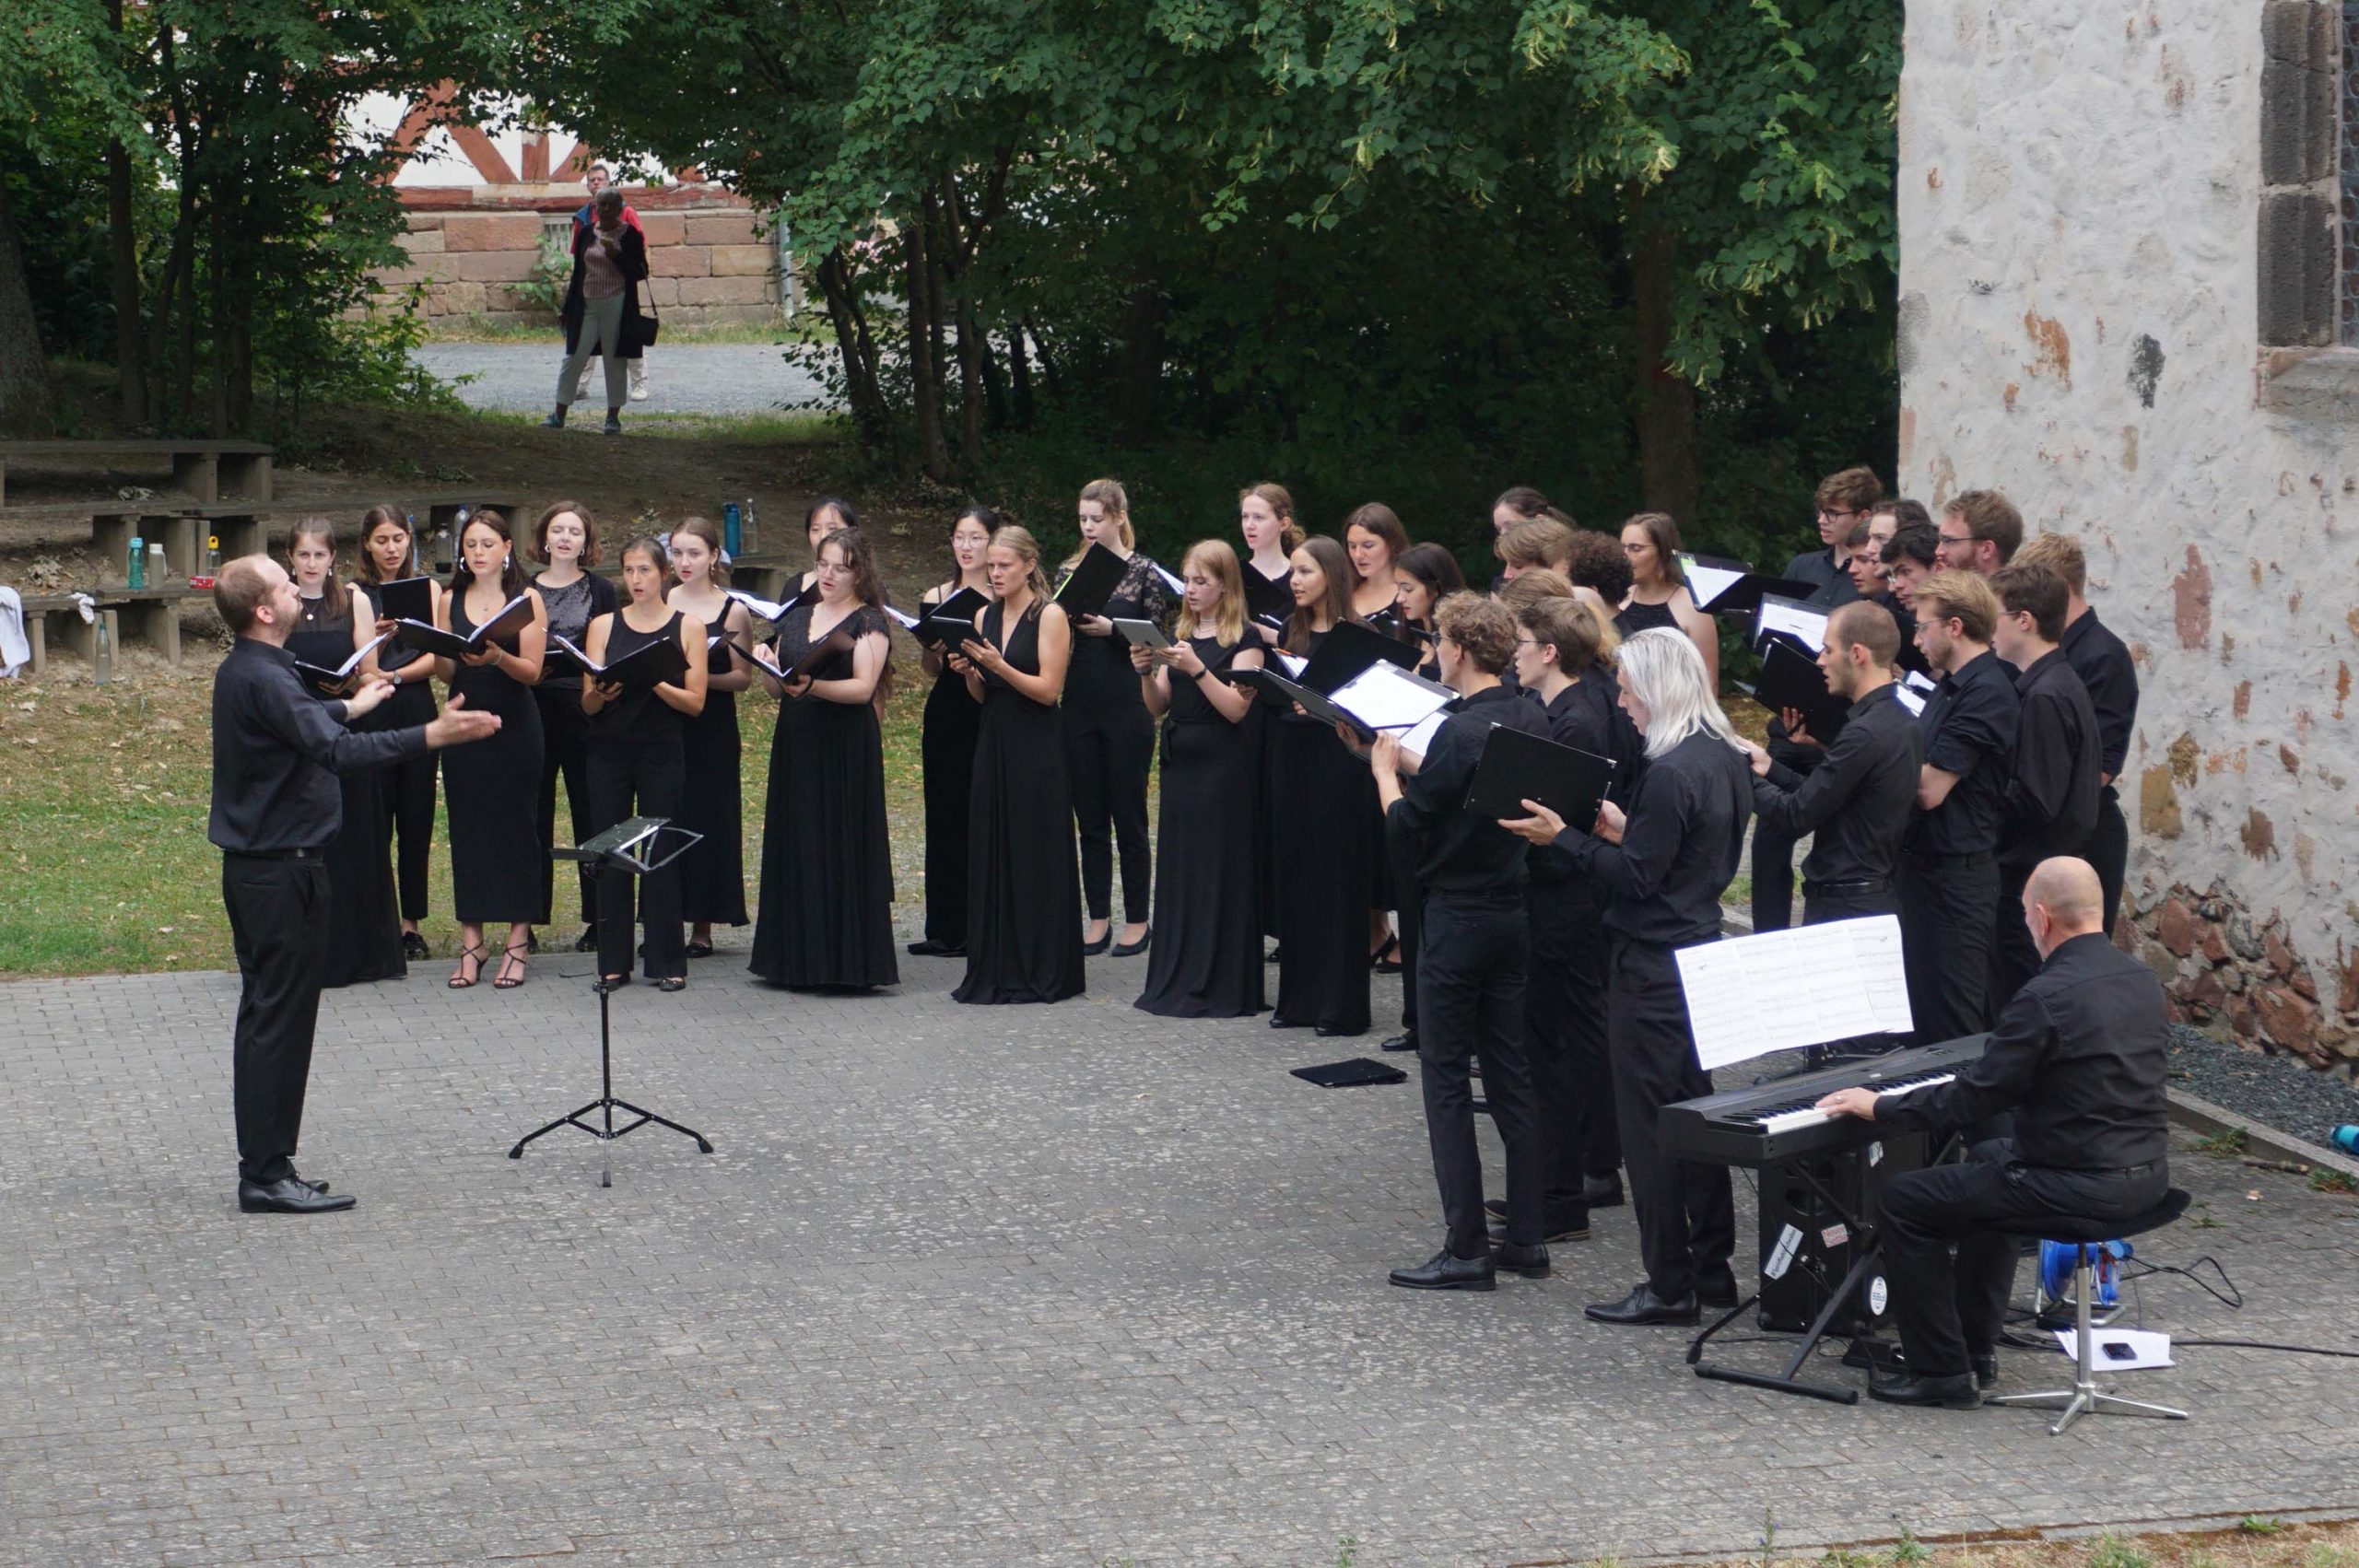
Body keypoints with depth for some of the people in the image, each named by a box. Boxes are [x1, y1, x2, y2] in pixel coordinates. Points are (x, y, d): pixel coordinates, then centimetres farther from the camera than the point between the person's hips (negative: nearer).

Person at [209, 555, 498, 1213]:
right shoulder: (263, 680, -22)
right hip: (283, 871, -11)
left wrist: (352, 706, 50)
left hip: (254, 866, 11)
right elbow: (335, 751, -33)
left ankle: (263, 1169, 18)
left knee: (266, 1017, 14)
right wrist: (432, 735, -39)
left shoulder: (241, 672, 11)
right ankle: (267, 1176, -4)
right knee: (281, 1019, -6)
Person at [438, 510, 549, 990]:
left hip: (514, 725, -3)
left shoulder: (527, 599, 0)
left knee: (516, 828, -1)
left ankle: (518, 943, 3)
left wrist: (497, 657, -27)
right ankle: (471, 943, 7)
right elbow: (445, 672, 6)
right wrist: (454, 657, -17)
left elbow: (532, 671, -8)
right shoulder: (451, 601, 9)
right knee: (466, 829, 2)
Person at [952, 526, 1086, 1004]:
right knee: (991, 854, 5)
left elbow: (1049, 689, -12)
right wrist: (968, 671, -5)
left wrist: (999, 667, -21)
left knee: (1035, 854, -3)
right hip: (994, 744, 6)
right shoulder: (985, 618, 11)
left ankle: (1040, 973, 2)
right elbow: (982, 695, 15)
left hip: (1037, 750, -6)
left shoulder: (1050, 616, -7)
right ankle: (994, 971, 11)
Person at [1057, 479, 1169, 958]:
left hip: (1127, 707, -4)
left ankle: (1137, 921, 8)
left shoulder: (1144, 573, -2)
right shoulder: (1069, 571, 9)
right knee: (1089, 818, 7)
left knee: (1129, 816, 0)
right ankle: (1098, 919, 13)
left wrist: (1112, 630, -17)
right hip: (1080, 706, 4)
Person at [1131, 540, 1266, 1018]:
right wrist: (1147, 673, -6)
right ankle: (1176, 980, 12)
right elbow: (1159, 708, 12)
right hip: (1180, 759, 6)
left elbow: (1237, 707, -15)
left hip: (1223, 762, -6)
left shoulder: (1244, 640, -5)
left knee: (1220, 870, -5)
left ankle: (1221, 987, -1)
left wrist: (1196, 668, -24)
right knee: (1178, 867, 7)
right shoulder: (1178, 634, 13)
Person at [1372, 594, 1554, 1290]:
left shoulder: (1461, 733, -20)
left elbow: (1408, 824, -14)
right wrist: (1413, 765, 15)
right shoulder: (1532, 722, 4)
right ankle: (1526, 1239, 15)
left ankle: (1466, 1249, -2)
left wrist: (1384, 770, 1)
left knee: (1445, 1077, -1)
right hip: (1515, 912, 8)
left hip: (1458, 915, -8)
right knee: (1511, 1074, 13)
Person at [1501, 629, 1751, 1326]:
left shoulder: (1671, 773, -21)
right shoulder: (1727, 759, 8)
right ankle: (1711, 1269, 23)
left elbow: (1638, 878, -19)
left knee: (1649, 1123, -2)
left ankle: (1668, 1286, 1)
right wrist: (1624, 832, 12)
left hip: (1654, 966, -10)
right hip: (1703, 948, 10)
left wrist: (1564, 836, -14)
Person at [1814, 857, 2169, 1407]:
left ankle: (1943, 1371, 6)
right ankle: (1976, 1346, 36)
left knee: (1903, 1201, 3)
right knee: (1986, 1159, 34)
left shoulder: (2044, 999, -20)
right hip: (2147, 1171, 9)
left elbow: (1971, 1099, -16)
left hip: (2081, 1185, -9)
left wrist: (1879, 1108, -3)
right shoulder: (2143, 982, 6)